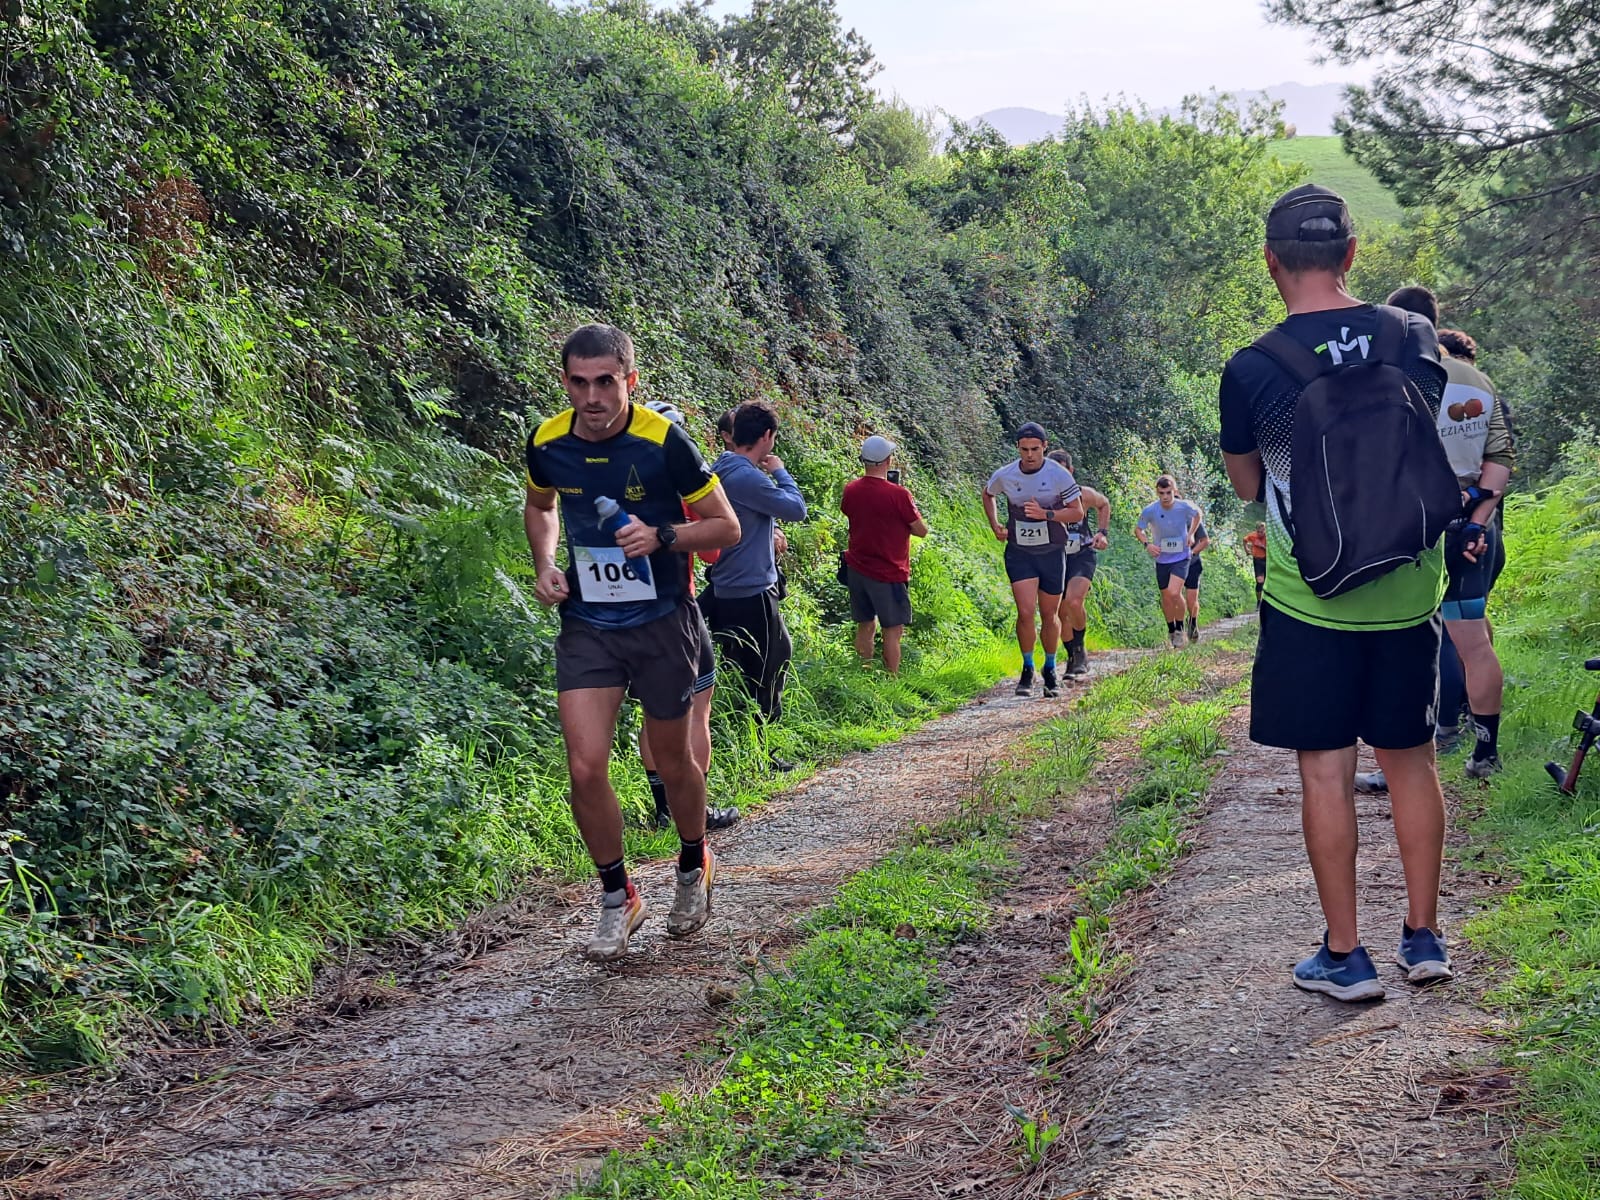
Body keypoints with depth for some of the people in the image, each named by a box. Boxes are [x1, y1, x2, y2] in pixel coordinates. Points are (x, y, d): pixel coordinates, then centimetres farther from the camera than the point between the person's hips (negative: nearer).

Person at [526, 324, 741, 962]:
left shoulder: (664, 441, -17)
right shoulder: (547, 442, -6)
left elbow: (727, 526, -8)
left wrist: (662, 536, -25)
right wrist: (545, 564, -1)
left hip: (661, 623, -2)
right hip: (586, 625, 2)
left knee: (672, 762, 11)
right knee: (586, 768, -9)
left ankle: (694, 867, 41)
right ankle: (618, 896, 12)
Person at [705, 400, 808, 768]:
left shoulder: (723, 471, 9)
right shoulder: (747, 477, -21)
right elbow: (796, 508, -17)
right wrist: (779, 471, -4)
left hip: (727, 592, 10)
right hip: (751, 593, -10)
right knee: (761, 678, 0)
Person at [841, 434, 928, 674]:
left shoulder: (851, 490, -3)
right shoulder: (898, 495, -19)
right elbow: (922, 531, -10)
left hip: (857, 570, 6)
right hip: (889, 574, -6)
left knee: (865, 626, 15)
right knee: (893, 629, 1)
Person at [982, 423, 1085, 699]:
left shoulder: (1059, 475, -10)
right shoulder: (1004, 476, -5)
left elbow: (1077, 512, -6)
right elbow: (987, 494, 18)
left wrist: (1046, 514, -20)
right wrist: (994, 525, 7)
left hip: (1052, 552, 0)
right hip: (1019, 552, 0)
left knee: (1050, 615, 8)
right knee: (1026, 612, -13)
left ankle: (1050, 670, 27)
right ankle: (1027, 669, 7)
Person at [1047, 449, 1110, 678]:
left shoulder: (1084, 494, -12)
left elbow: (1103, 504, 11)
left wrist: (1103, 532, 2)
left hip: (1083, 555, -2)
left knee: (1074, 602, -24)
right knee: (1061, 611, 6)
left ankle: (1080, 648, -1)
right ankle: (1072, 655, 28)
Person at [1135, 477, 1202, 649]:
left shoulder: (1184, 507, -16)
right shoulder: (1149, 511, -17)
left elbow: (1197, 514, 8)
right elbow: (1138, 529, 0)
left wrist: (1191, 534, -3)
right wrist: (1147, 543, -18)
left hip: (1181, 557, -2)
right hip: (1161, 559, 2)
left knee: (1174, 592, -21)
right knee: (1166, 597, 12)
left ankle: (1180, 628, 1)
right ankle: (1171, 630, 33)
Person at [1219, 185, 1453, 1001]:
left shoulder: (1251, 371, -12)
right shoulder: (1415, 339, -2)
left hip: (1309, 601, -3)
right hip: (1408, 591, 4)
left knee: (1325, 770, 5)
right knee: (1410, 759, 14)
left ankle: (1345, 957, 11)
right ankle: (1424, 939, 22)